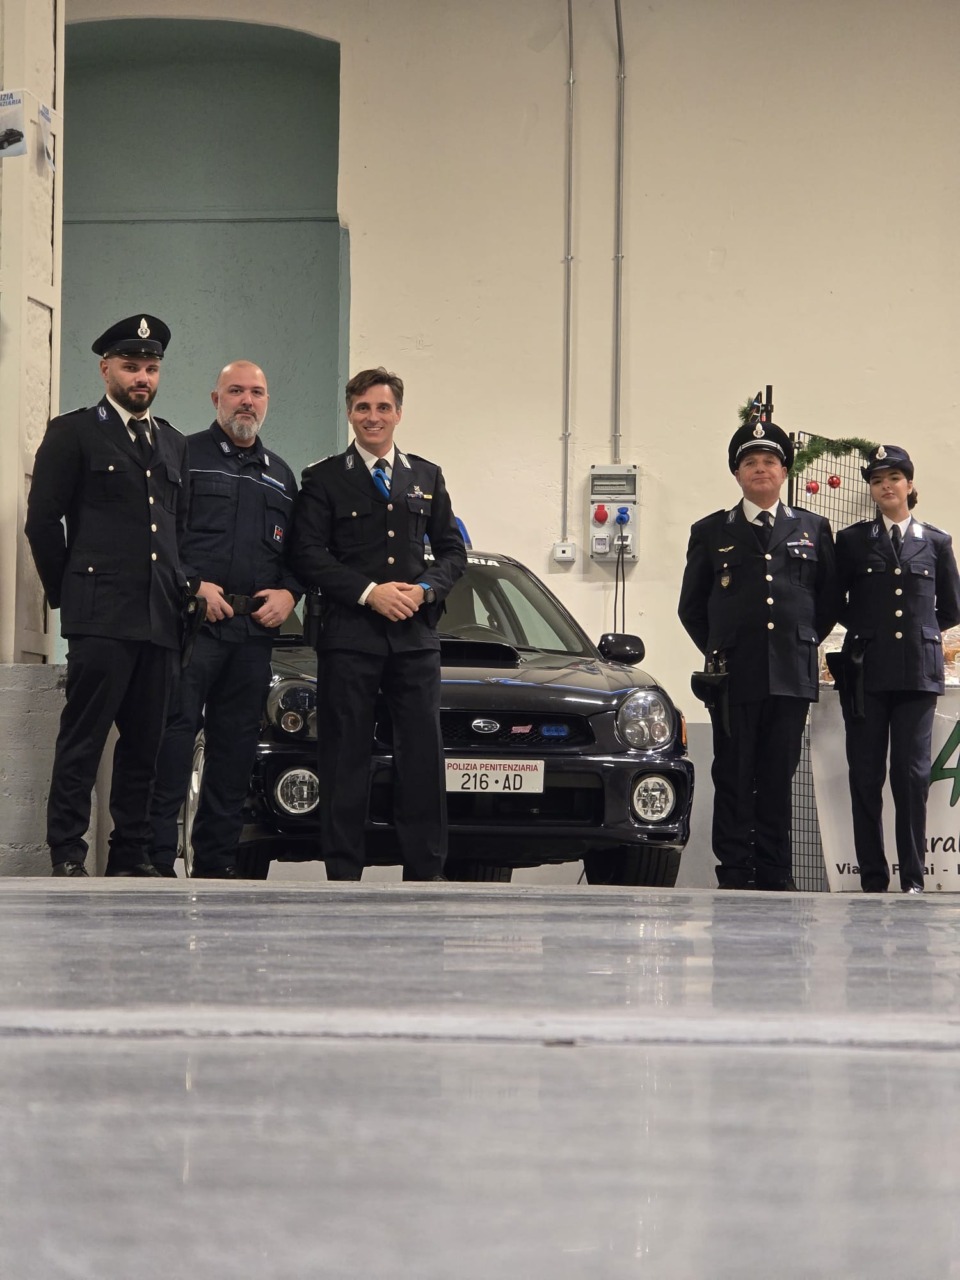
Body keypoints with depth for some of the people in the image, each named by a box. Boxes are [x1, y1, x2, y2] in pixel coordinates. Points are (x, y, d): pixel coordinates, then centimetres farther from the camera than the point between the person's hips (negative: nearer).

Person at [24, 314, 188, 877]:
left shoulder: (174, 444, 20)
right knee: (83, 740, -6)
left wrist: (181, 593, 13)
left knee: (147, 742, 6)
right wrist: (68, 593, 0)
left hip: (161, 618, 5)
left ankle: (133, 854, 12)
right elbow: (44, 519, 0)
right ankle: (68, 856, -5)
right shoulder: (73, 433, 3)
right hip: (101, 618, -5)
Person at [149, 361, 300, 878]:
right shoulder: (185, 455, 3)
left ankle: (217, 861, 11)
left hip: (256, 627, 6)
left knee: (236, 743, 6)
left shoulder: (280, 475, 21)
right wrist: (190, 586, -14)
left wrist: (287, 593, 3)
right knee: (174, 733, -13)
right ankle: (158, 856, -12)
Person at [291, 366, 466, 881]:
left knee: (423, 755, -1)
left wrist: (424, 589, -4)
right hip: (348, 636, -3)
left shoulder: (427, 477, 17)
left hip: (416, 635, 3)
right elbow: (308, 555, -3)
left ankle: (425, 873, 3)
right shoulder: (324, 478, 5)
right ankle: (343, 874, 1)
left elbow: (452, 549, 16)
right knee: (346, 757, -2)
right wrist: (368, 592, -13)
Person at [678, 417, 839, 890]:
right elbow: (691, 607, 15)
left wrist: (802, 643, 11)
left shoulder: (813, 530, 13)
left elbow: (829, 601, 17)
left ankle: (775, 876, 6)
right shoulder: (710, 532, 11)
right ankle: (734, 875, 0)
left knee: (779, 779, 2)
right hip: (734, 677, -1)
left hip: (792, 675, 1)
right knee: (733, 779, -2)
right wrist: (720, 653, 9)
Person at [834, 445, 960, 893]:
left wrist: (919, 630, 12)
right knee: (866, 775, -2)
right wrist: (866, 627, 9)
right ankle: (873, 880, 2)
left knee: (912, 773, -5)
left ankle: (913, 878, -1)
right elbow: (834, 603, 13)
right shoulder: (852, 541, 8)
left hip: (918, 671, 0)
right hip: (866, 672, 0)